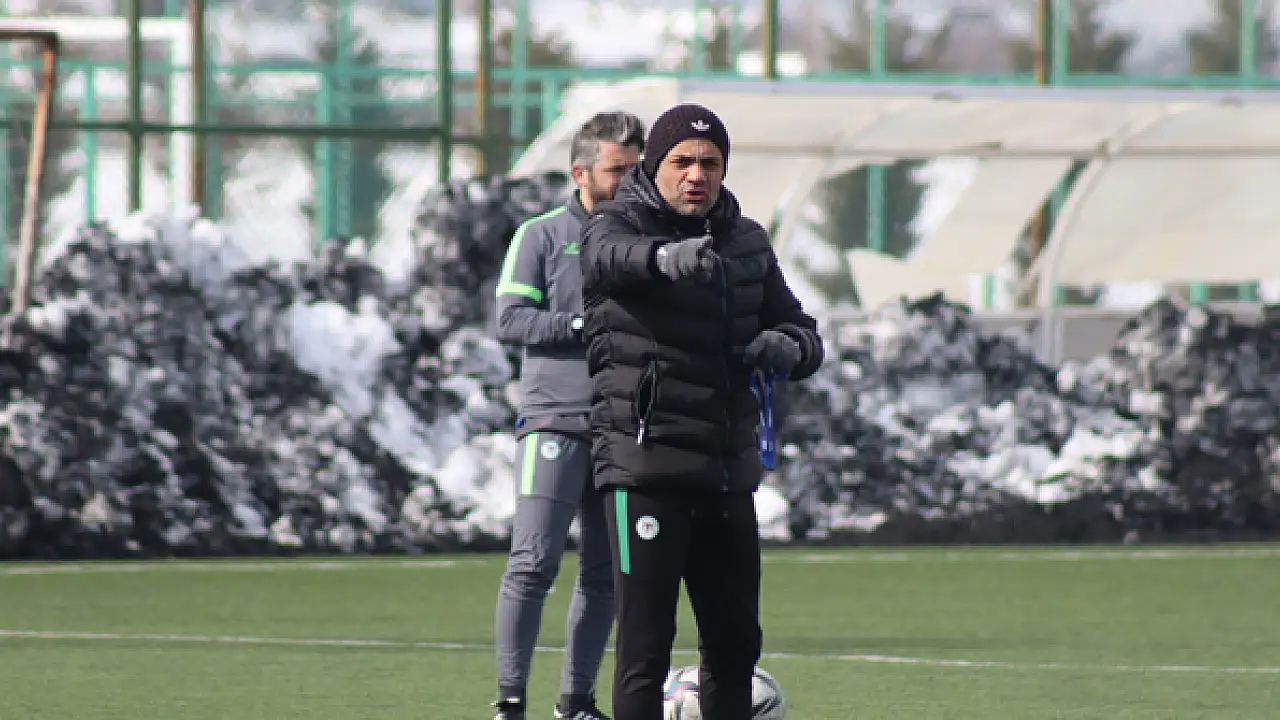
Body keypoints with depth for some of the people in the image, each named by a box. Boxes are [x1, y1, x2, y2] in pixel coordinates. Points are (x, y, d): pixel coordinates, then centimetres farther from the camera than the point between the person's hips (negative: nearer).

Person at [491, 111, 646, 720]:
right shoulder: (541, 237, 1)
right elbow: (510, 321, -7)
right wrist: (589, 326, -14)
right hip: (555, 420, -5)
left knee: (606, 572, 6)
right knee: (534, 561, -12)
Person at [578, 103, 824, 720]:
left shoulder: (747, 243, 13)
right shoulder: (618, 226, -5)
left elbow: (802, 333, 16)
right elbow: (611, 255, -30)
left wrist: (786, 348, -10)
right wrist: (667, 258, -54)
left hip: (728, 474, 6)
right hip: (646, 470, -6)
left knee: (736, 645, 12)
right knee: (645, 650, -9)